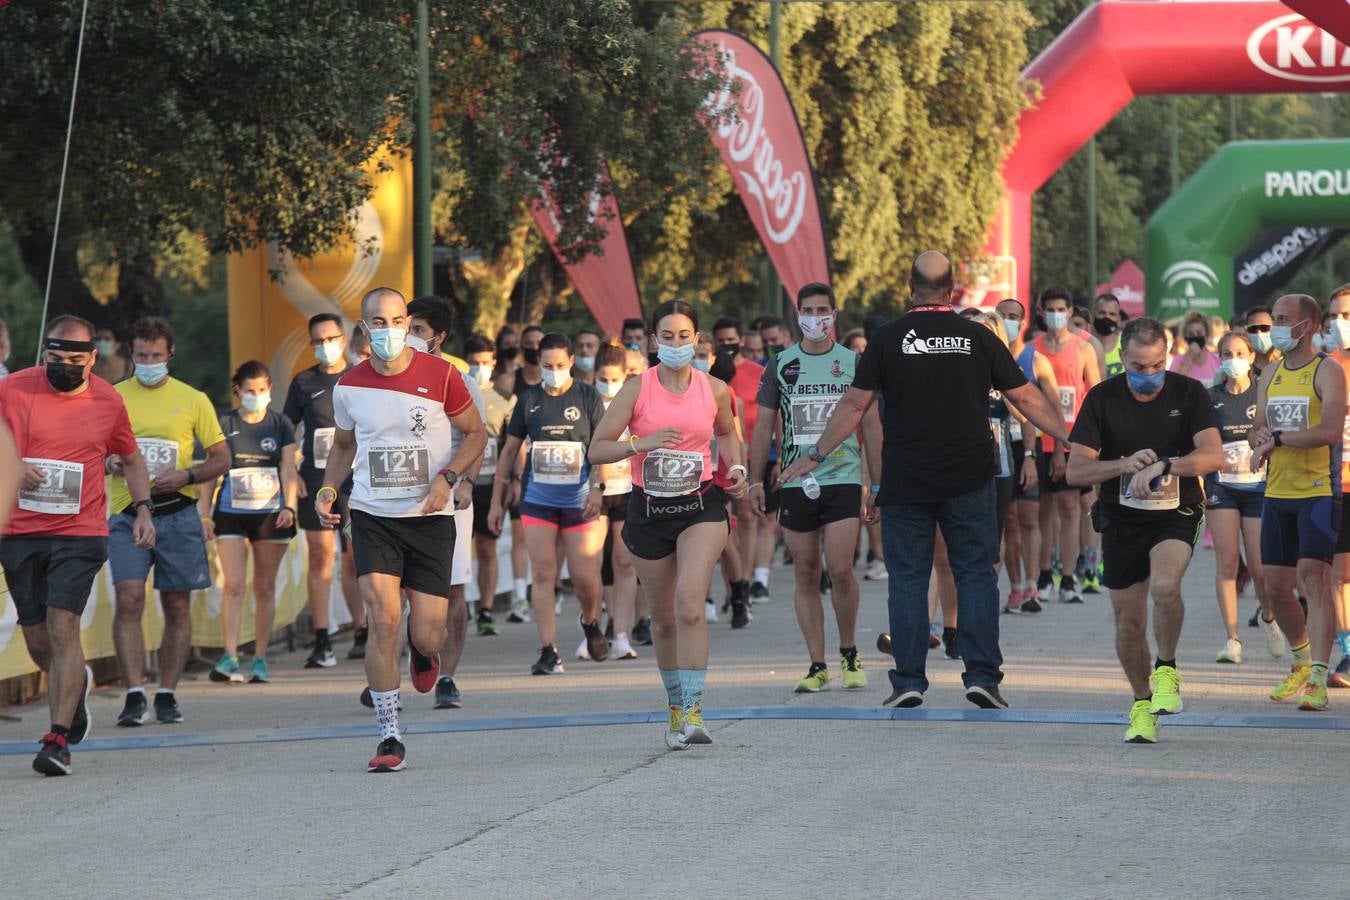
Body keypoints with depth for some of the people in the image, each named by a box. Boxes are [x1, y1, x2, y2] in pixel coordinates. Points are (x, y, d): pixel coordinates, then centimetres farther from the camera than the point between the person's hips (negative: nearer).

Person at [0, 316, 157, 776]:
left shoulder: (108, 401, 4)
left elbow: (131, 458, 19)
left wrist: (142, 508, 7)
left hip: (80, 534, -2)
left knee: (62, 625, -17)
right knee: (37, 641, 8)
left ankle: (58, 739, -16)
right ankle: (77, 684, 42)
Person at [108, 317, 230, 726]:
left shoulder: (193, 399, 6)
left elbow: (222, 458, 8)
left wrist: (186, 476, -10)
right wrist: (109, 463, -10)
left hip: (178, 514, 1)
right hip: (128, 515, -1)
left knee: (177, 607, 4)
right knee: (128, 601, -13)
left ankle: (167, 694, 13)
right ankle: (134, 696, -14)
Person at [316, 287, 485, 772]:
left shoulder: (440, 375, -5)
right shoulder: (349, 387, 1)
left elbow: (476, 433, 5)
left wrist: (446, 477, -11)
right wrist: (327, 490, 3)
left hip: (430, 518, -1)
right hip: (372, 517, 1)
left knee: (427, 637, -3)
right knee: (383, 619, -14)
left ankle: (422, 650, 38)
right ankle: (390, 738, -7)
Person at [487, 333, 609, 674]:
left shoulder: (588, 397, 2)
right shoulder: (529, 399, 6)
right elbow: (510, 451, 12)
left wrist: (597, 488, -15)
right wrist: (496, 501, 10)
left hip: (579, 501, -1)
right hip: (538, 500, 2)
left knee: (584, 575, -3)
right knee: (543, 573, -6)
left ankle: (591, 623, 29)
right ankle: (548, 652, -6)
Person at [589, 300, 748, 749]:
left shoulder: (715, 390, 0)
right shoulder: (636, 389, -6)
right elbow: (596, 450, -7)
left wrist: (736, 468, 3)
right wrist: (641, 443, -22)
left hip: (701, 507, -1)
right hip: (649, 510, 1)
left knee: (689, 605, -21)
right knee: (663, 619, 10)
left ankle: (692, 711, -22)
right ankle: (675, 705, 30)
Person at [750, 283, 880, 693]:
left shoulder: (853, 362, 5)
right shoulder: (780, 365, 7)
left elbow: (871, 424, 8)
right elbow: (764, 425, 10)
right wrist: (755, 480, 4)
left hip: (844, 479, -2)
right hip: (796, 484, 2)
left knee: (840, 570, -12)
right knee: (806, 576, 3)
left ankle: (849, 654, 8)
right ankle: (817, 666, 9)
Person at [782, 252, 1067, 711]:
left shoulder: (888, 338, -1)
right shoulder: (978, 337, 2)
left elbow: (854, 405, 0)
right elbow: (1026, 398, 7)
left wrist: (815, 455, 10)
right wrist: (1071, 439, 18)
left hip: (905, 481, -1)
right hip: (969, 480, 1)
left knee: (907, 577, 5)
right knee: (976, 574, 5)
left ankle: (908, 680, 3)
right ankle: (982, 675, -3)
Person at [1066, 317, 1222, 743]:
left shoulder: (1189, 393, -8)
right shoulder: (1102, 398, -6)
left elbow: (1214, 455, -20)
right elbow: (1075, 470, -8)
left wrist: (1161, 465, -35)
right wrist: (1125, 464, -26)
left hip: (1177, 513, -2)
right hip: (1122, 518, 2)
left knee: (1164, 586, -29)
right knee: (1128, 620, 4)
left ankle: (1166, 669, -3)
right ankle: (1142, 702, 26)